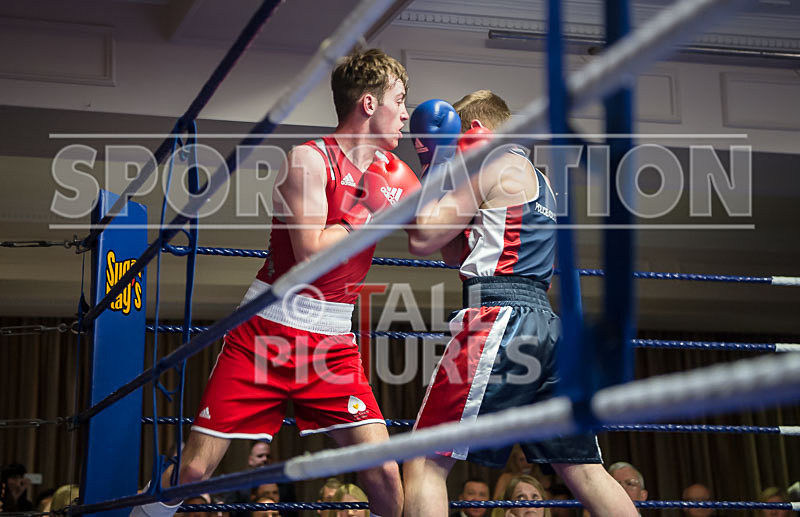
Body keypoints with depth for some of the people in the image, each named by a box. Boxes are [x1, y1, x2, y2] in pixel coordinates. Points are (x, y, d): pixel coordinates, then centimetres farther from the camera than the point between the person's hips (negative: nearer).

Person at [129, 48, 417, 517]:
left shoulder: (394, 174, 8)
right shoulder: (310, 158, -10)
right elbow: (310, 253, -19)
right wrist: (373, 215, -14)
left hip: (334, 343, 5)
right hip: (268, 329, -4)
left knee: (384, 474, -6)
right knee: (194, 469, -4)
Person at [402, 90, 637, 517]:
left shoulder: (497, 163, 0)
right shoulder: (534, 178, 27)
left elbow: (422, 240, -4)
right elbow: (458, 254, 30)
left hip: (501, 314, -9)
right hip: (545, 325, 9)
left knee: (425, 462, -8)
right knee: (583, 472, 9)